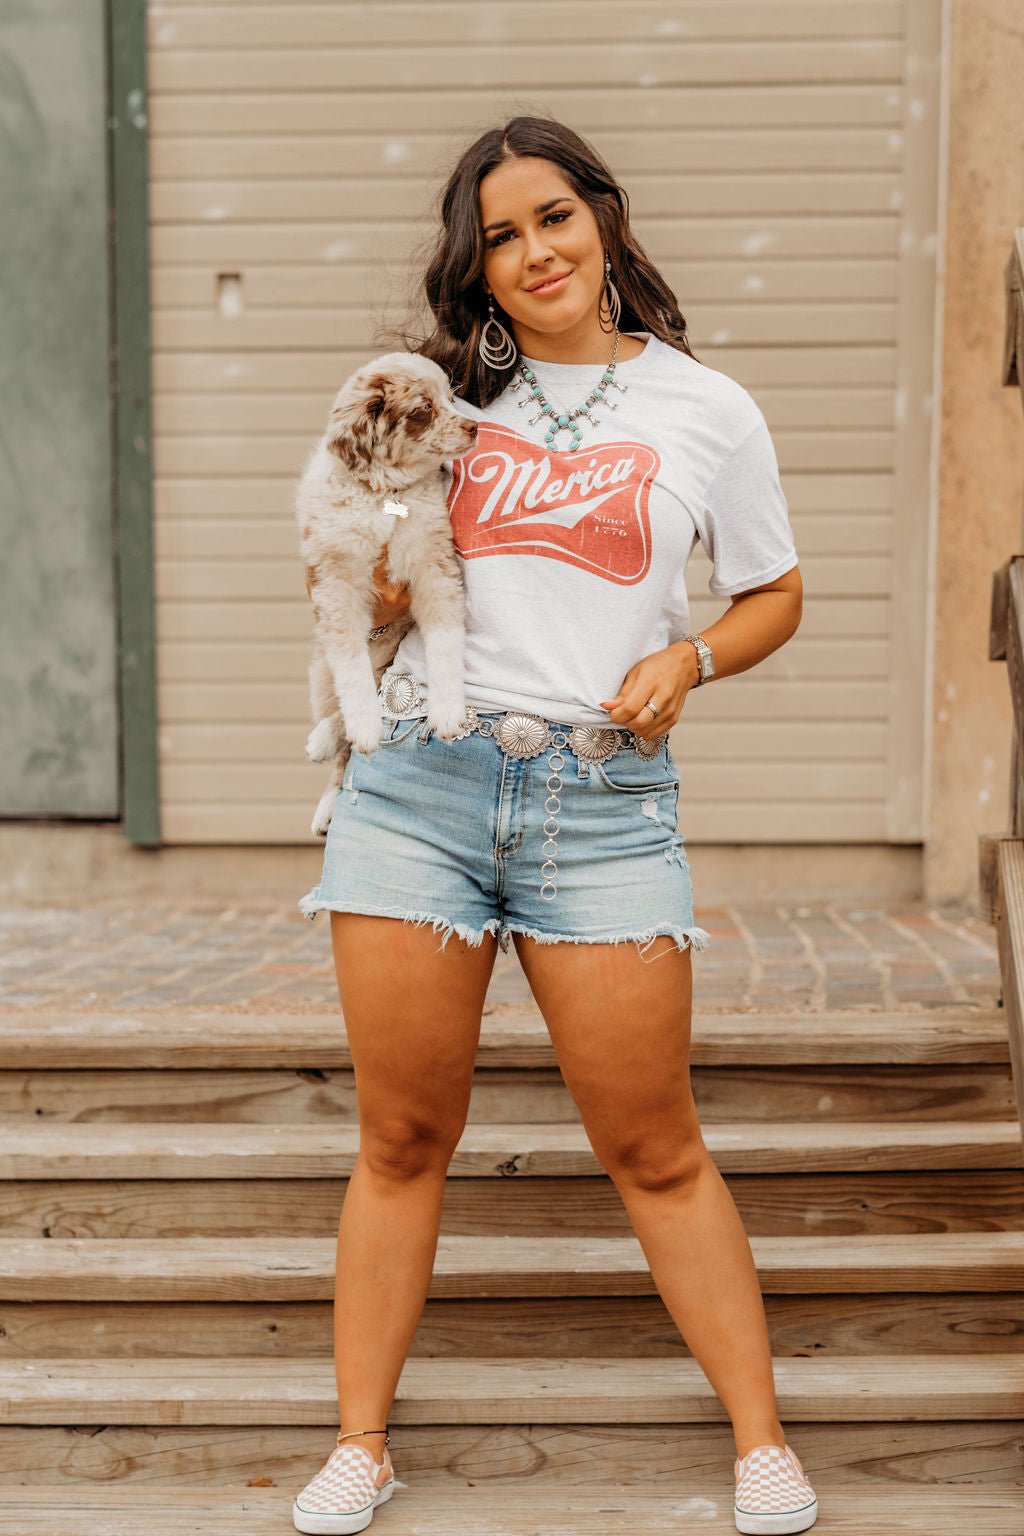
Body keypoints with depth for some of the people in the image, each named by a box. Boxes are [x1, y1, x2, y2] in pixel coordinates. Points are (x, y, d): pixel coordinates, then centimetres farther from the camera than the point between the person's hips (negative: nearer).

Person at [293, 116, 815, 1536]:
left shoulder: (707, 410, 7)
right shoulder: (446, 394, 12)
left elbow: (775, 598, 14)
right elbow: (376, 584, 20)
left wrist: (686, 659, -5)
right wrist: (374, 591, -4)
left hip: (605, 797, -1)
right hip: (418, 777, 2)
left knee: (654, 1150, 4)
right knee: (403, 1139, 8)